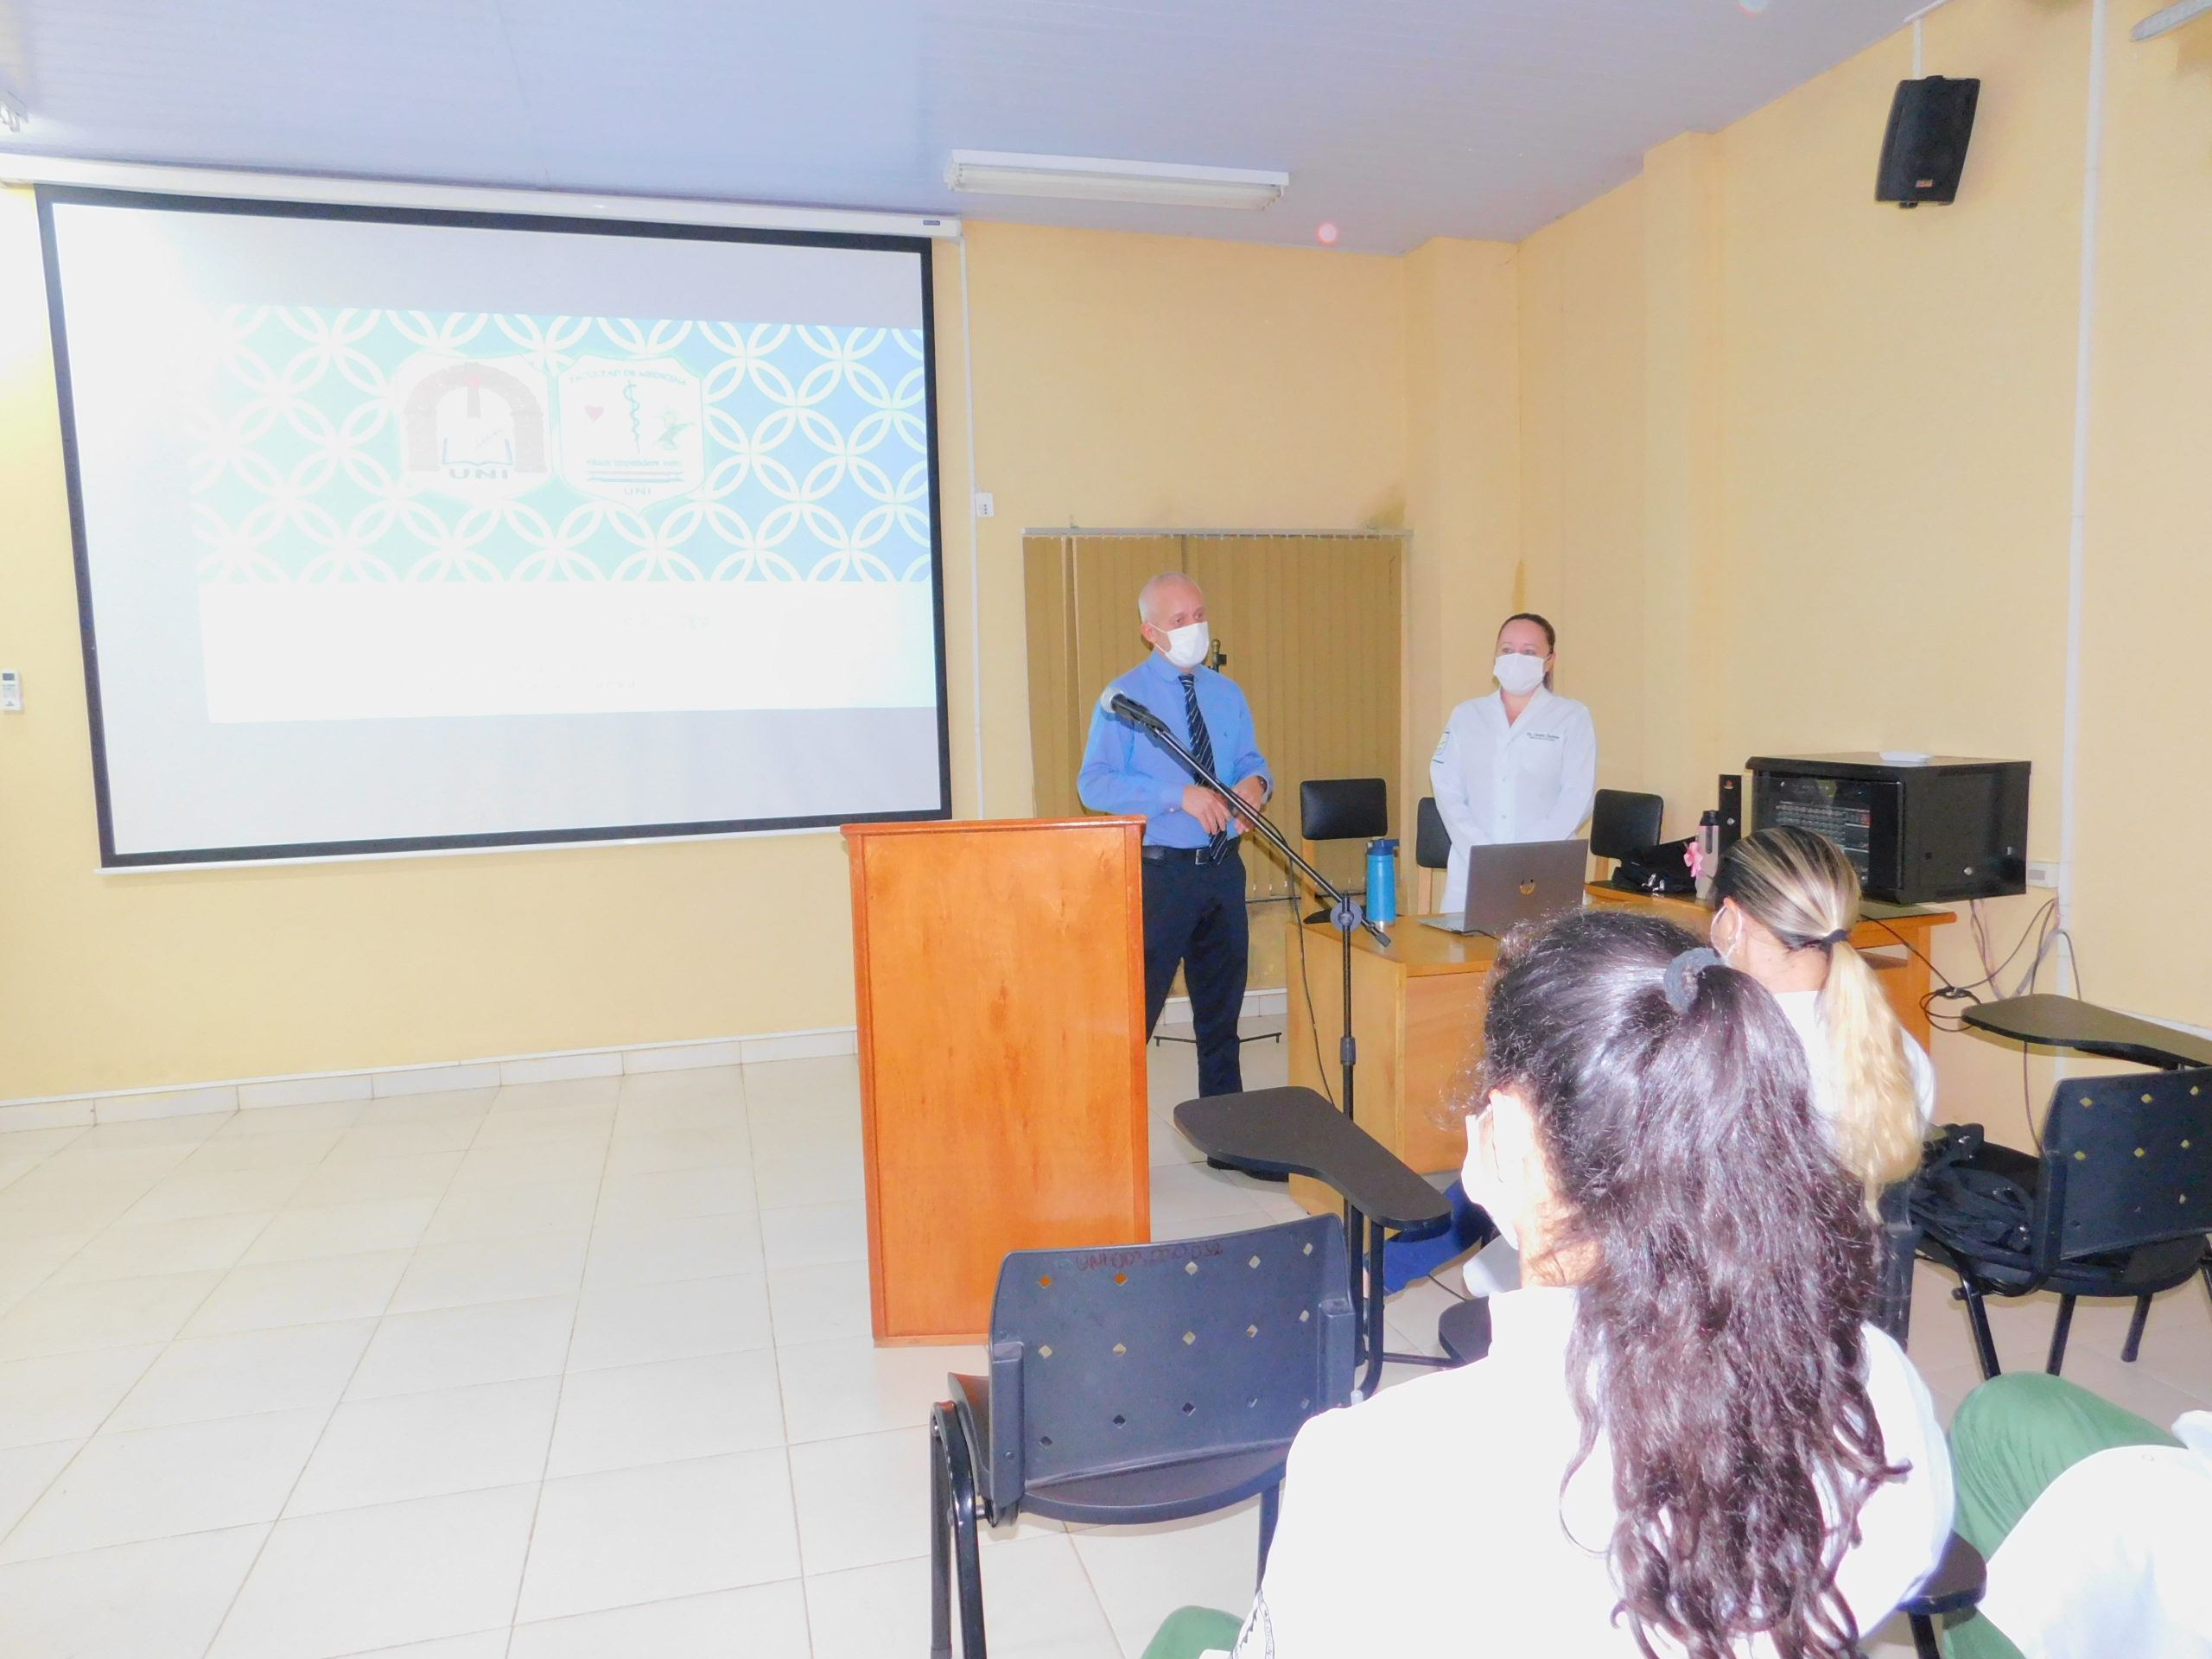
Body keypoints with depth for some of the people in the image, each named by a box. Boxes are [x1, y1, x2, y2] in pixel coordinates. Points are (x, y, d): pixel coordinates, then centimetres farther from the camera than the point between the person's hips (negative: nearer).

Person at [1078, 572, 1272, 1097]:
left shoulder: (1227, 694, 10)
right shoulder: (1126, 696, -7)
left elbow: (1252, 762, 15)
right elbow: (1094, 783, -15)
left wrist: (1256, 781, -10)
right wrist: (1178, 795, -24)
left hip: (1224, 866, 6)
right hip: (1161, 870, -6)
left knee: (1223, 999, 17)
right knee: (1139, 1000, -4)